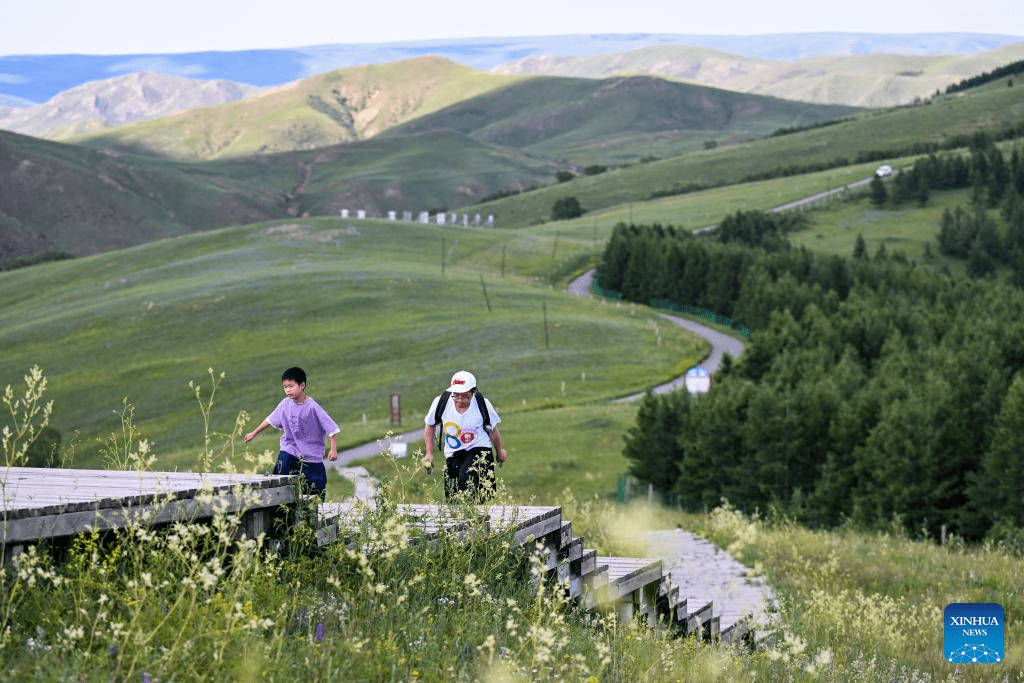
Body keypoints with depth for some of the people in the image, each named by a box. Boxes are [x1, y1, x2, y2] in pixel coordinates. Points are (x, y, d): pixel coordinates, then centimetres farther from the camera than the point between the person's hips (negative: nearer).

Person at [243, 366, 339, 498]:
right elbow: (270, 420, 16)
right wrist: (254, 433, 25)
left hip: (311, 456, -3)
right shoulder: (285, 404, -1)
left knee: (317, 492, 1)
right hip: (288, 451, 3)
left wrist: (333, 450, -20)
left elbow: (331, 428, -13)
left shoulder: (313, 407, -16)